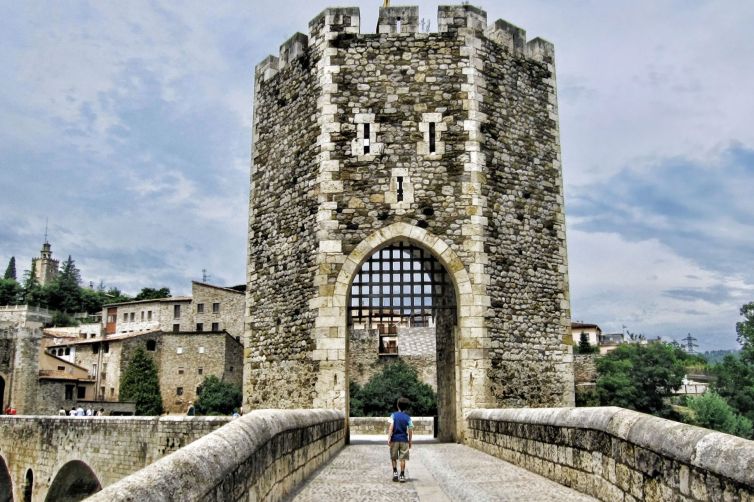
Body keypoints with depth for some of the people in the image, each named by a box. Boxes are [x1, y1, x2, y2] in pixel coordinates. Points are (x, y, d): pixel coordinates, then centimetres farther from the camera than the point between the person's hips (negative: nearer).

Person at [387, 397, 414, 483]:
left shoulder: (393, 415, -2)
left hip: (394, 439, 0)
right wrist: (410, 441, 10)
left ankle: (395, 472, 7)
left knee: (393, 458, 15)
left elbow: (391, 427, -10)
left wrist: (389, 438, -10)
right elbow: (410, 431, 1)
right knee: (402, 459, 4)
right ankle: (402, 476, 4)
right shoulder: (408, 418, 1)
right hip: (404, 440, 0)